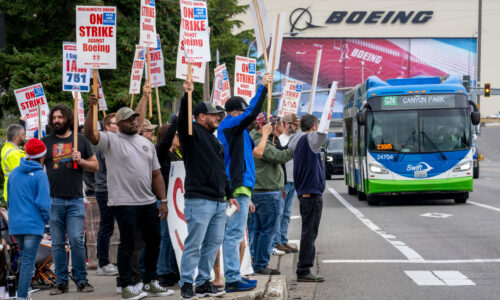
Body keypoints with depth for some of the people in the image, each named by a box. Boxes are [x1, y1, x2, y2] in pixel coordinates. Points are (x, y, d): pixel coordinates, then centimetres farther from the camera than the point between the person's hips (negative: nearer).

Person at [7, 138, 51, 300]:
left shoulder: (14, 173, 9)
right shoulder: (40, 175, -10)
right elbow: (43, 203, -15)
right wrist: (46, 219, 1)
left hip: (15, 225, 6)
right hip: (33, 225, -6)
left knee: (26, 258, 21)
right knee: (28, 262, -4)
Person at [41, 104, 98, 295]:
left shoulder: (80, 140, 9)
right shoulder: (46, 142, 10)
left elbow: (95, 166, 12)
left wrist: (80, 161, -7)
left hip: (75, 200, -1)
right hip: (53, 200, 1)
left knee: (76, 240, -9)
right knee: (57, 243, 4)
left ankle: (81, 280, 2)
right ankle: (61, 282, 11)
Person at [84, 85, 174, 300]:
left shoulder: (146, 143, 14)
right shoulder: (111, 140, -3)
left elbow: (156, 174, 14)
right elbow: (89, 133, -21)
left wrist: (163, 200, 8)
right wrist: (92, 109, -31)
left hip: (148, 202, 6)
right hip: (124, 203, -6)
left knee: (154, 240, 11)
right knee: (127, 244, -1)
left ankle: (150, 283, 24)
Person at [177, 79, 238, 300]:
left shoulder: (214, 140, 22)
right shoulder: (193, 133, -1)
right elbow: (183, 121, -24)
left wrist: (229, 195, 23)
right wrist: (186, 96, -36)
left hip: (219, 202, 8)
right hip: (199, 200, -8)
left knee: (213, 244, 10)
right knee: (194, 244, -7)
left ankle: (203, 282, 18)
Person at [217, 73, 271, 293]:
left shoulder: (237, 130, 21)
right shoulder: (229, 125, -8)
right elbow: (251, 112, -20)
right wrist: (262, 87, -16)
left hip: (239, 186, 11)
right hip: (236, 189, -11)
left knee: (235, 233, 14)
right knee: (233, 233, -9)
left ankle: (234, 276, 19)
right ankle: (232, 279, -9)